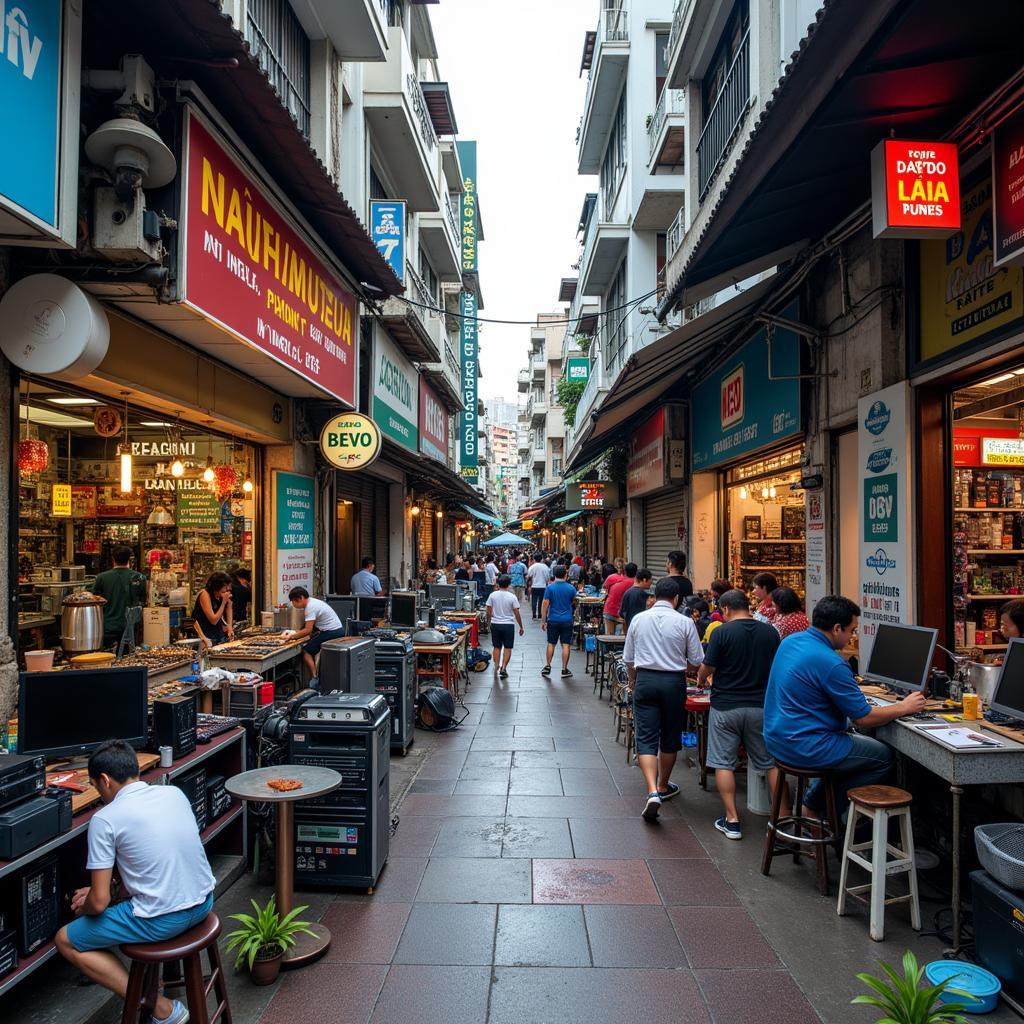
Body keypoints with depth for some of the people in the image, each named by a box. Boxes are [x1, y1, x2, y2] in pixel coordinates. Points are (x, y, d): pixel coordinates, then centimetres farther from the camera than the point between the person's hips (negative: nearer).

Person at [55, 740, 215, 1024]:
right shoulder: (175, 793, 4)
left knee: (66, 941, 15)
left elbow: (99, 902, -11)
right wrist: (97, 890, 23)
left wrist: (83, 908, 13)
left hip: (162, 921, -7)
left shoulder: (105, 819, -13)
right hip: (203, 903, 8)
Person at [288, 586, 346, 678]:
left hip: (331, 632, -10)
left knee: (306, 652, -7)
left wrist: (292, 636, -10)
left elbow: (308, 630, -18)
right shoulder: (311, 602, 13)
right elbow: (310, 626, 20)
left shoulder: (310, 607, -17)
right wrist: (298, 632, 7)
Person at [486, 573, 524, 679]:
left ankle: (496, 667, 16)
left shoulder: (492, 595, -5)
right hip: (508, 625, -2)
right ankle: (503, 668, -2)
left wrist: (489, 622, 15)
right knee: (508, 648, 7)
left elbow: (489, 612, -1)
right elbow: (517, 614, -7)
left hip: (495, 624, 2)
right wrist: (521, 627, 3)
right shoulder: (512, 597, -10)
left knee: (497, 647, 14)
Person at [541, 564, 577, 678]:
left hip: (553, 620, 0)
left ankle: (548, 666, 17)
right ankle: (564, 670, 6)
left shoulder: (550, 587, -8)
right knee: (566, 645, 4)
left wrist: (543, 620, -4)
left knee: (551, 644, 13)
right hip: (567, 620, 0)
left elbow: (545, 604, -9)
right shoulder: (571, 588, -3)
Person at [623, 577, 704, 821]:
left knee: (646, 738, 1)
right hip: (674, 682, 0)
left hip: (645, 680, 1)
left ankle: (653, 791, -16)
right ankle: (663, 786, 33)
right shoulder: (685, 622, -6)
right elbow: (697, 660, -1)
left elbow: (628, 658, 8)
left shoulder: (638, 619, 1)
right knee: (669, 738, 16)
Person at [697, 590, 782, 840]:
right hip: (762, 706, 4)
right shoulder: (770, 632, 1)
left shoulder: (722, 632, -12)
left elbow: (707, 668, -9)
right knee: (771, 762, 14)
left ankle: (732, 820, 7)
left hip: (726, 706, -4)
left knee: (723, 763, 6)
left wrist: (701, 679, 13)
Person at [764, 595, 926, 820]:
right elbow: (865, 719, -14)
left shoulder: (790, 641, 3)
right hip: (805, 748, -9)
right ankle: (816, 809, 12)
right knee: (884, 758, 7)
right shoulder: (831, 664, -23)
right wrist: (905, 707, 0)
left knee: (859, 742, 27)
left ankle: (812, 803, 24)